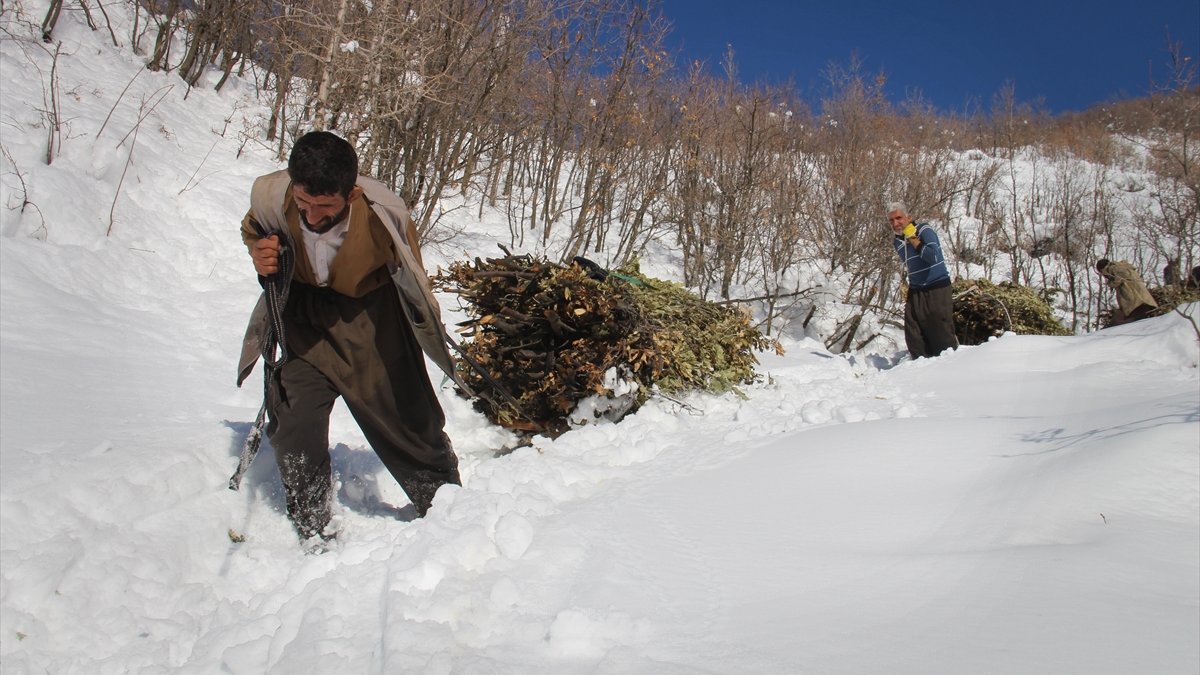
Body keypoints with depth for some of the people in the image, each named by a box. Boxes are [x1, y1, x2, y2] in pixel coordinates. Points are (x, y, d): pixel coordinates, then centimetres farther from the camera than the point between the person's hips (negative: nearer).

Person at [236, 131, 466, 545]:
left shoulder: (383, 214, -31)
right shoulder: (271, 196, -24)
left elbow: (412, 285, -10)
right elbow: (252, 229, 3)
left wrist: (433, 338, -5)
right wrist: (261, 256, -18)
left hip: (370, 314, -2)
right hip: (305, 311, 2)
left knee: (404, 414, 4)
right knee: (295, 423, -3)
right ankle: (312, 528, 18)